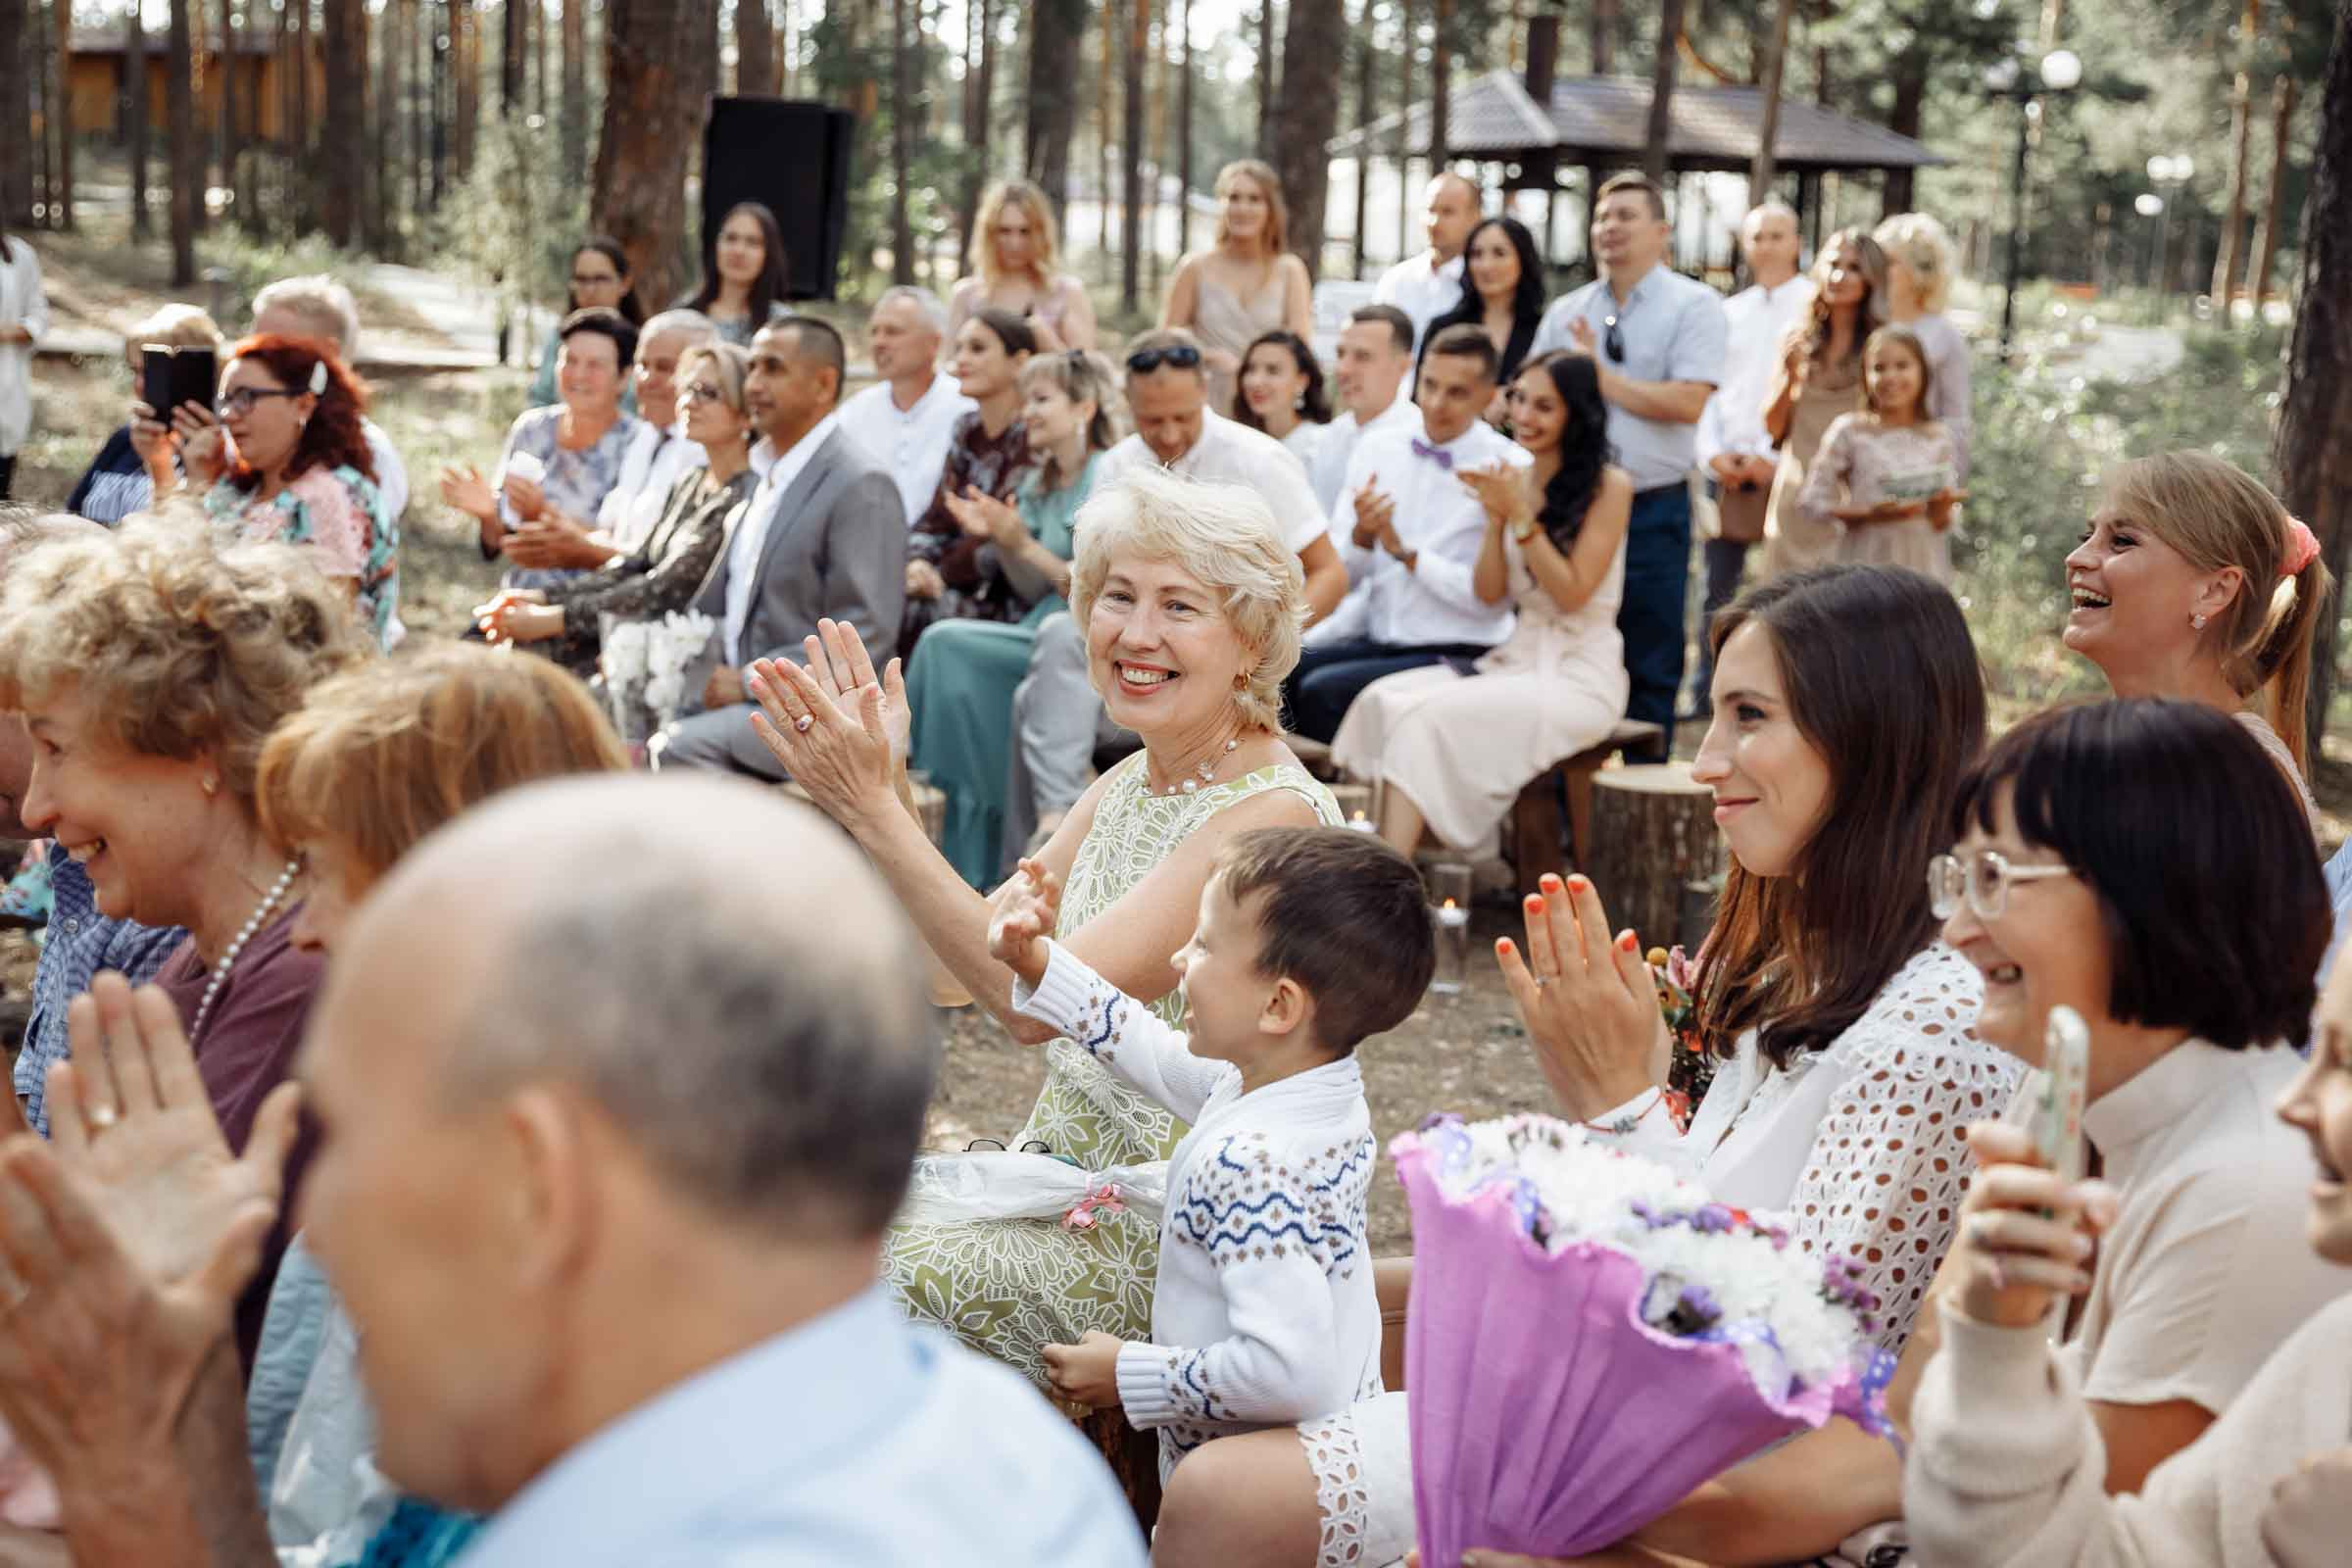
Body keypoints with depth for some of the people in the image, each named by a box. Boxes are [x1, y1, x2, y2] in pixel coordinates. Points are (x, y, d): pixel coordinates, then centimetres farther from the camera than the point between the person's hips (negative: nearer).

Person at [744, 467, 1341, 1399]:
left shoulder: (1272, 815, -19)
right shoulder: (1126, 788, 9)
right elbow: (952, 971, 5)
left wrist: (874, 812, -26)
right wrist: (873, 792, -6)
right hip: (1064, 1176, 8)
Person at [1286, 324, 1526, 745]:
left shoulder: (1510, 470, -7)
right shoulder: (1377, 450, 9)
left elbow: (1491, 598, -12)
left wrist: (1405, 552, -11)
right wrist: (1362, 536, -11)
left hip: (1458, 657, -5)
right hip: (1374, 638, 5)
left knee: (1322, 690, -27)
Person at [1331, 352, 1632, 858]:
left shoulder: (1608, 486, -6)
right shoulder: (1515, 482, 11)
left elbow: (1573, 594, -11)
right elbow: (1489, 593, 10)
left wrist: (1521, 515, -15)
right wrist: (1495, 517, -4)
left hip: (1580, 677, -6)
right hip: (1516, 658, 7)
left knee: (1428, 716, -27)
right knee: (1383, 698, -16)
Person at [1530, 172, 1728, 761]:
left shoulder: (1694, 306, -2)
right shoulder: (1566, 313, 11)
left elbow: (1687, 403, -14)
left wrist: (1601, 376, -9)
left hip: (1653, 511, -4)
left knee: (1650, 666, 3)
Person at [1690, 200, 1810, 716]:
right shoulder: (1729, 312, 18)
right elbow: (1706, 390, 15)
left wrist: (1775, 460, -11)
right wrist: (1713, 453, -1)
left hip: (1785, 468, -4)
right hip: (1728, 469, 4)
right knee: (1718, 592, 5)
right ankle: (1705, 703, 11)